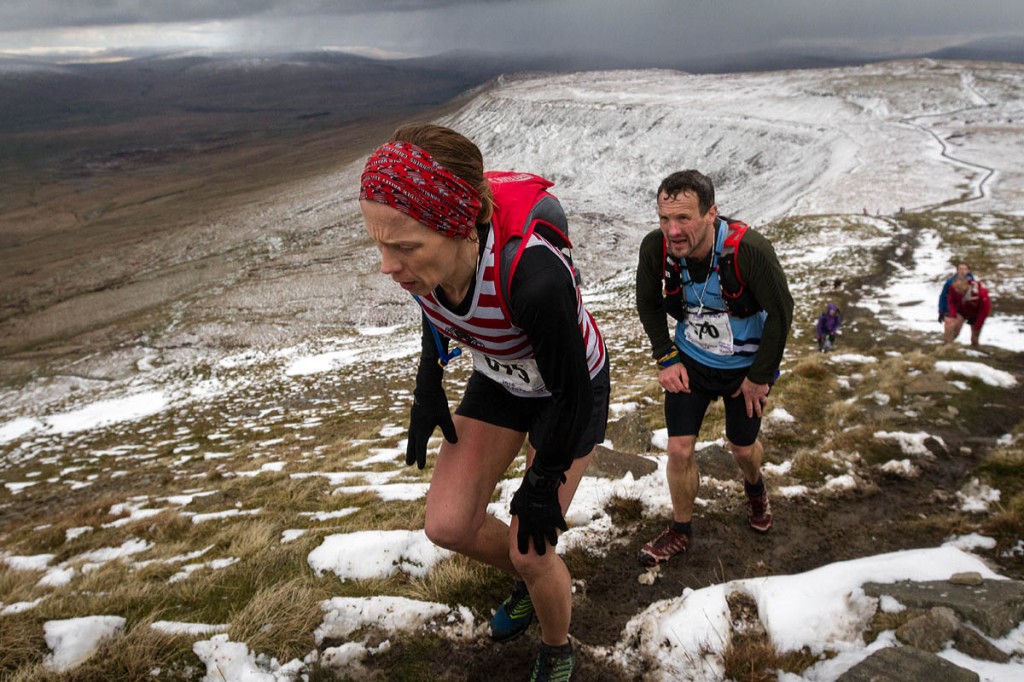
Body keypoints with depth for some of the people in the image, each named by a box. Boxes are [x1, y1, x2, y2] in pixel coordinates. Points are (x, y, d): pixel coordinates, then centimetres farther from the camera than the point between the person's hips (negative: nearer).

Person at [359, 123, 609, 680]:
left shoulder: (532, 276, -44)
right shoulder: (420, 257, -26)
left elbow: (570, 390, -26)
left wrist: (543, 482, -15)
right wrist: (428, 393, 1)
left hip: (571, 395, -5)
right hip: (498, 380, 5)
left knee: (529, 550, -1)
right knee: (448, 525, 2)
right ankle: (528, 582, 35)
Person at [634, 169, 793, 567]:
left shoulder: (749, 250, -34)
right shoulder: (655, 248, -24)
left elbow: (781, 312, -20)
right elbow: (648, 304, -2)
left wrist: (759, 376, -13)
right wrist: (666, 359, -4)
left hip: (744, 366, -2)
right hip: (690, 361, 2)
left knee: (742, 447, 16)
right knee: (679, 449, -1)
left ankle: (755, 489, 53)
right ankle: (680, 531, 23)